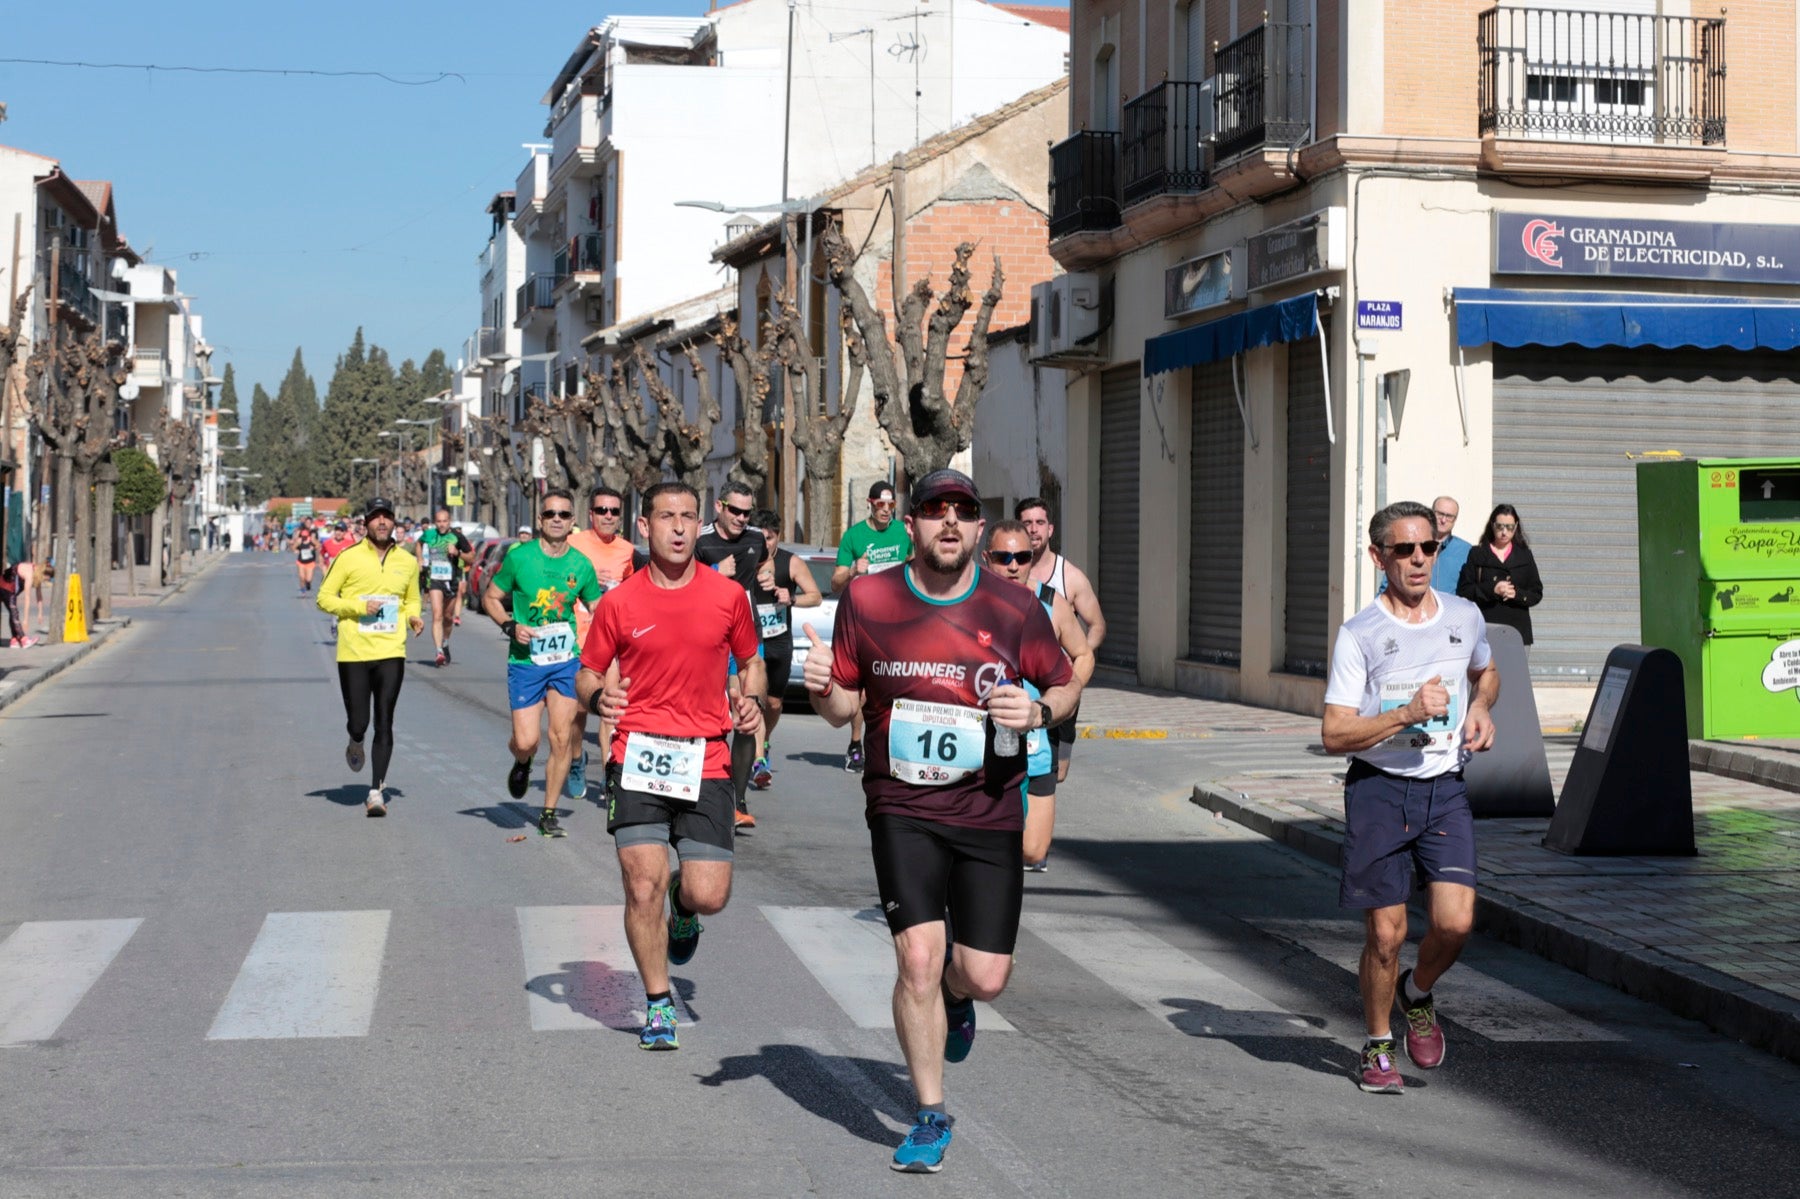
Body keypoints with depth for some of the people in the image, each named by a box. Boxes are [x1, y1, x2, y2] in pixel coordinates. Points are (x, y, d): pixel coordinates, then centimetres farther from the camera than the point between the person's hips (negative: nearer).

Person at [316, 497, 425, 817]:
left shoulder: (407, 562, 9)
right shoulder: (349, 557, -2)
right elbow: (324, 598, 0)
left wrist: (414, 616, 1)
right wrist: (358, 607, -14)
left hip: (391, 653, 2)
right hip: (353, 653, -2)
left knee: (384, 723, -4)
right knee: (358, 722, -1)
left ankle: (377, 791, 1)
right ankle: (356, 744, 37)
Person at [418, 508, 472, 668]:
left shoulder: (457, 536, -5)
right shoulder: (428, 534, 0)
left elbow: (471, 558, -1)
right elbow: (419, 543, 25)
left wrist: (458, 553, -18)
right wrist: (420, 561, 14)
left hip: (452, 580, 0)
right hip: (434, 578, 0)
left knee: (448, 617, 13)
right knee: (437, 615, -15)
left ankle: (445, 644, 39)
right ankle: (439, 652, -21)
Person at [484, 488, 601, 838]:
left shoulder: (581, 565, 1)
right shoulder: (519, 557, -4)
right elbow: (491, 599, 6)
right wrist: (511, 626, -12)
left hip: (566, 660, 2)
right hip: (525, 661, -2)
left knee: (562, 738, -2)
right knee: (526, 741, -8)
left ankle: (549, 813, 12)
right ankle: (522, 764, 31)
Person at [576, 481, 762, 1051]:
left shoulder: (728, 595, 4)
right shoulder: (619, 602, 1)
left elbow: (751, 661, 19)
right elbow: (588, 672, 11)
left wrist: (751, 698, -2)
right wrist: (597, 695, -12)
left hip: (706, 763, 1)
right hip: (637, 761, -1)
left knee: (709, 896, -5)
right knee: (643, 888, -7)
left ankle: (683, 905, 34)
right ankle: (658, 1004, 14)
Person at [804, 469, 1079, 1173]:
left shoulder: (1015, 608, -3)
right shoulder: (866, 601, -2)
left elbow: (1065, 685, 9)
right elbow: (846, 705, 8)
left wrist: (1037, 712, -12)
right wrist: (824, 690, -15)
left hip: (990, 814, 1)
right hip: (902, 810, -1)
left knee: (985, 977, 0)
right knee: (917, 957, -12)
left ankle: (952, 995, 40)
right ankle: (930, 1119, 8)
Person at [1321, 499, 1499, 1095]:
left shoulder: (1465, 617, 5)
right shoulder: (1359, 634, -7)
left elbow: (1486, 671, 29)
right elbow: (1333, 734, -10)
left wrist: (1481, 709, 8)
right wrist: (1407, 714, -21)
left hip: (1445, 789, 3)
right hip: (1378, 789, -3)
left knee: (1455, 922, -12)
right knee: (1385, 933, 0)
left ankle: (1418, 994, 21)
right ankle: (1379, 1047, 23)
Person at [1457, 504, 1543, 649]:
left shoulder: (1525, 555, 13)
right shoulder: (1477, 554, 9)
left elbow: (1536, 593, 10)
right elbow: (1463, 591, 1)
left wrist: (1517, 594, -10)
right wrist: (1491, 590, -13)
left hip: (1516, 630, 1)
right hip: (1485, 627, -1)